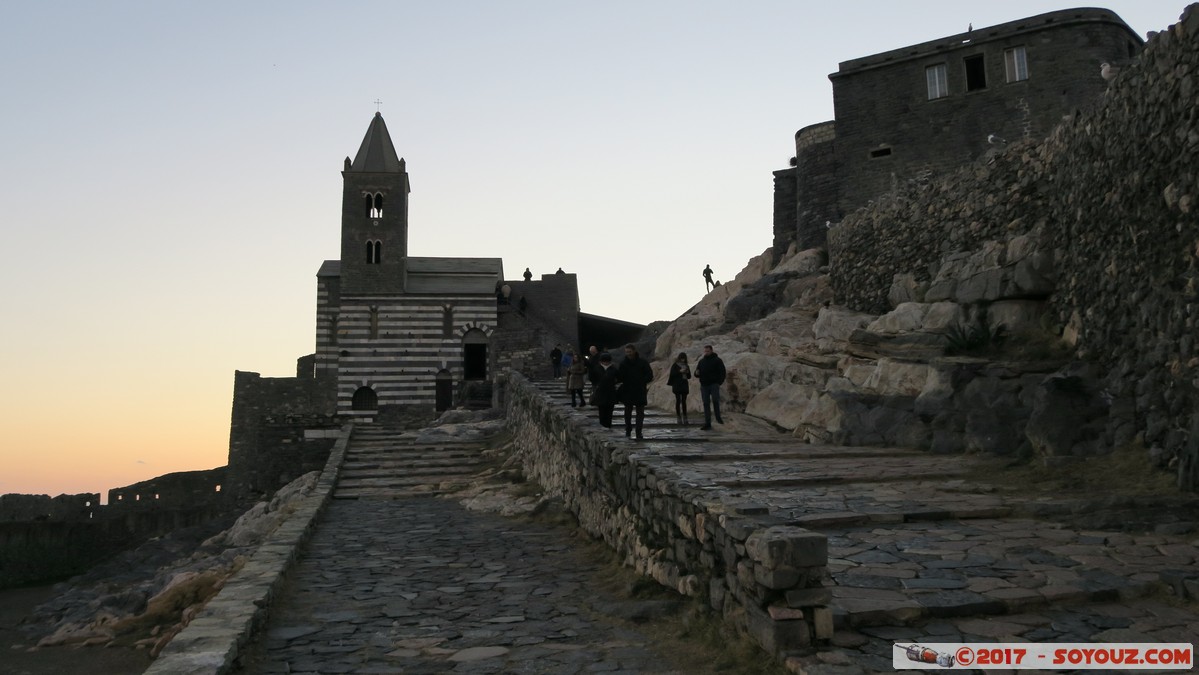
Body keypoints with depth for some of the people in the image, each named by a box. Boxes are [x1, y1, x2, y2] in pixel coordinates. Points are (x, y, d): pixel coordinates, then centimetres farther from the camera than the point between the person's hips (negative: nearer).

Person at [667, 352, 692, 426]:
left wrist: (687, 372, -6)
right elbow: (672, 374, -9)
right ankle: (678, 417, 2)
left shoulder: (686, 366, 13)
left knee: (684, 401, -1)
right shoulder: (675, 365, 1)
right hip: (677, 385, -3)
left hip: (684, 385, 3)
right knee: (678, 400, -3)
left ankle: (684, 417, -5)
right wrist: (680, 371, -18)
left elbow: (689, 377, 14)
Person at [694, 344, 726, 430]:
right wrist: (697, 373, -4)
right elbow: (697, 374, 20)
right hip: (704, 385, 4)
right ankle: (707, 424, 2)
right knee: (706, 404, 2)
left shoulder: (717, 360, 1)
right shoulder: (701, 361, 15)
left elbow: (722, 372, -2)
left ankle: (718, 418, -1)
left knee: (715, 400, -21)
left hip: (714, 384, -4)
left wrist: (719, 382, -13)